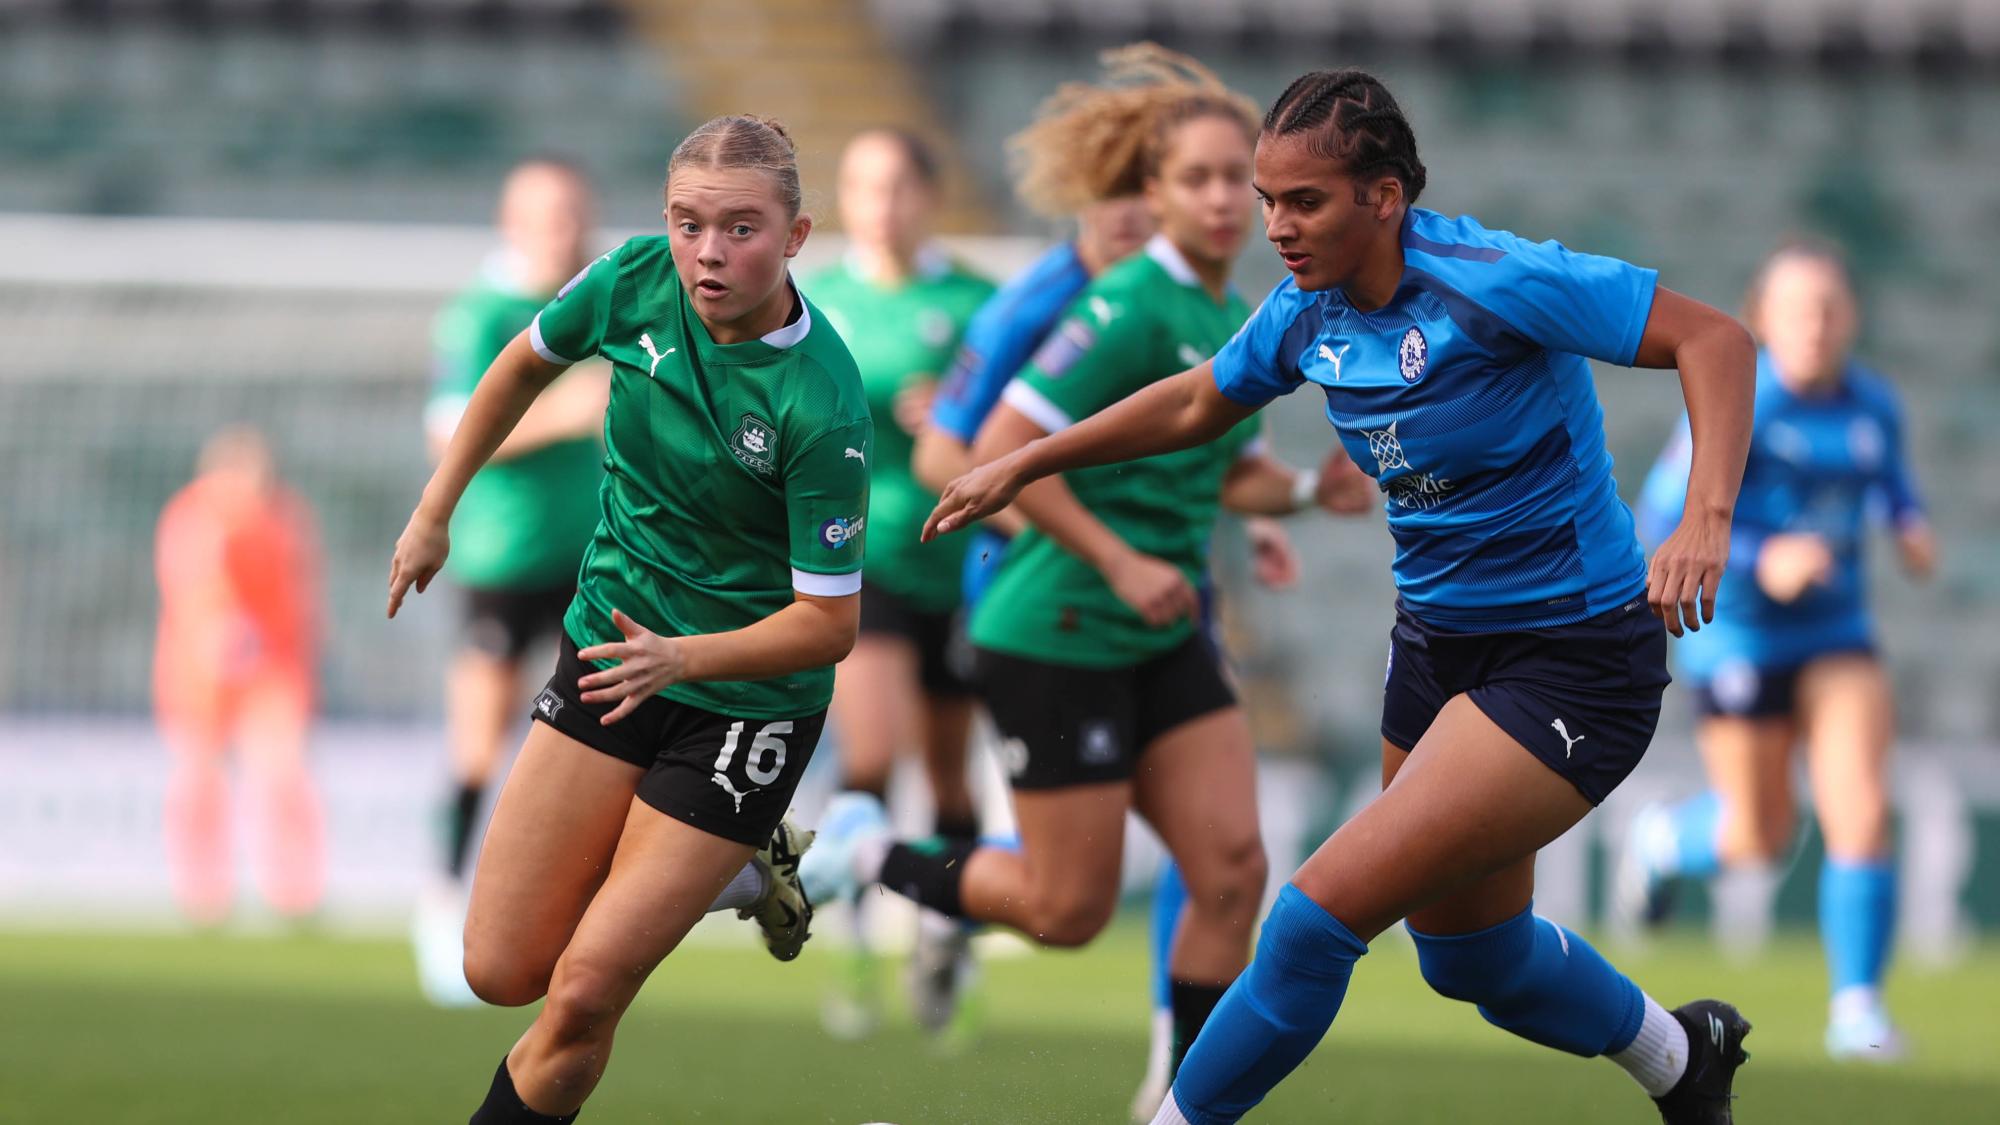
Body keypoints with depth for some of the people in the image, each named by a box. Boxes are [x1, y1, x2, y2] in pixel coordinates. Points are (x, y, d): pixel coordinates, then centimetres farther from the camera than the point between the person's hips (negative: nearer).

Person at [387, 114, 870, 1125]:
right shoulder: (635, 284, -12)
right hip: (612, 648, 5)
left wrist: (681, 660, -34)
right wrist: (435, 512, 13)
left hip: (744, 698, -5)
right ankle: (730, 871, 25)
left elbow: (828, 623, -21)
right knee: (503, 971, 2)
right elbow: (526, 363, 11)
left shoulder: (822, 407, -27)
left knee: (584, 995, -10)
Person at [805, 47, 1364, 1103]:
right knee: (1069, 910, -1)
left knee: (1233, 870, -3)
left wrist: (1304, 491, 2)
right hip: (1059, 642, -8)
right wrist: (1119, 561, -22)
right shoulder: (1131, 307, -18)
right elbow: (1004, 450, -21)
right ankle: (865, 854, 21)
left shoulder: (1237, 321, 8)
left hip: (1164, 640, 8)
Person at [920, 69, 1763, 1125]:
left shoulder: (1487, 281, -24)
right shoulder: (1309, 307, -1)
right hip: (1437, 641, 8)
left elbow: (1713, 337, -23)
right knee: (1471, 957, 21)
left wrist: (1706, 517, -36)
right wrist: (1022, 465, 18)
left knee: (1324, 911, -16)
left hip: (1572, 662, -8)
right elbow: (1194, 403, 19)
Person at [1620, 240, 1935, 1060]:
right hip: (1739, 636, -4)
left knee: (1864, 813, -15)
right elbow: (1664, 516, -17)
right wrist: (1759, 560, -30)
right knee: (1760, 841, 7)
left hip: (1836, 631, 4)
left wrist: (1909, 524, -1)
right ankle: (1664, 840, 43)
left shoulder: (1873, 404, -1)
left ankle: (1857, 1007, -4)